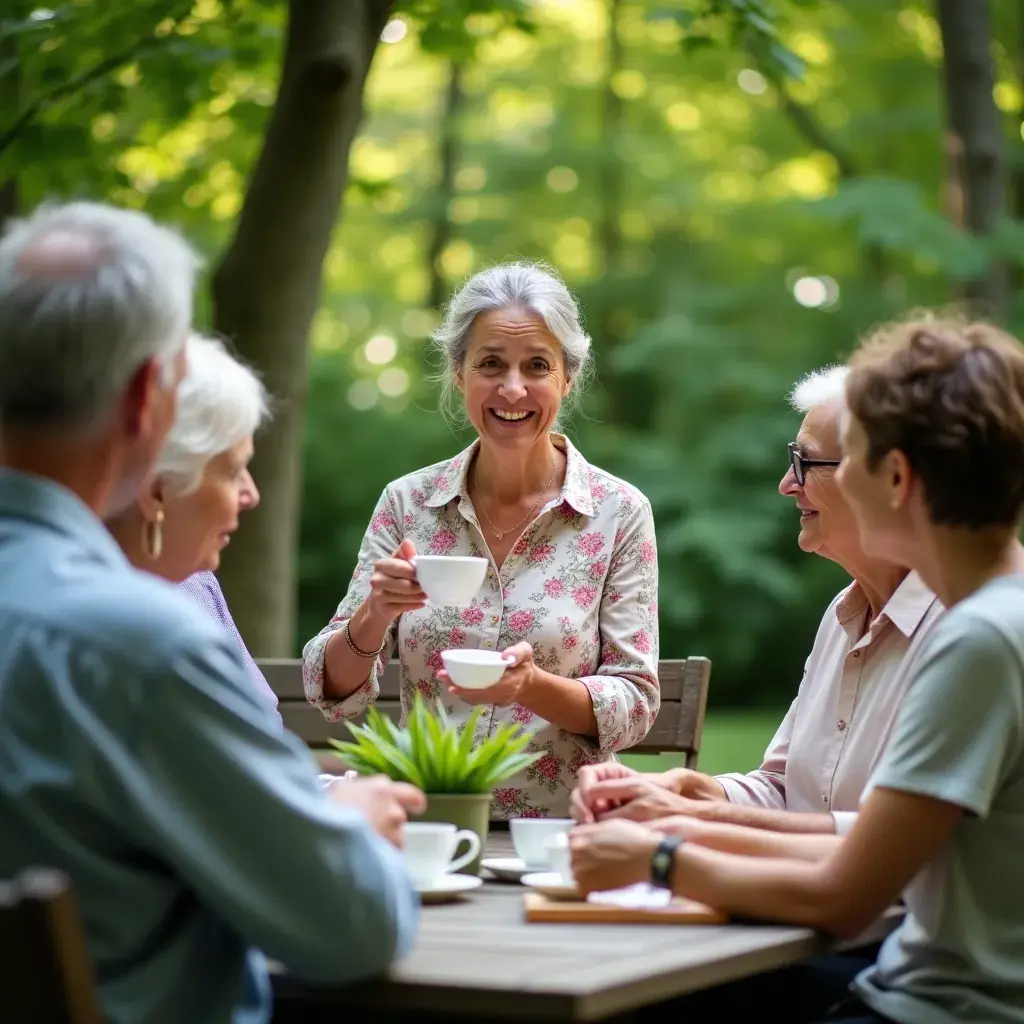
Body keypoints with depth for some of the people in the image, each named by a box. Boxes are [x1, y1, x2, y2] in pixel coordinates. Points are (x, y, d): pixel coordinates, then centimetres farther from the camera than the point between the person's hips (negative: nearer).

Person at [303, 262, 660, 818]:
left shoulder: (619, 514, -1)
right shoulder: (406, 502, 4)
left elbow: (635, 706, -1)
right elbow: (334, 693, 3)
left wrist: (530, 685, -19)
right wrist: (375, 615, -17)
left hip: (562, 829, -1)